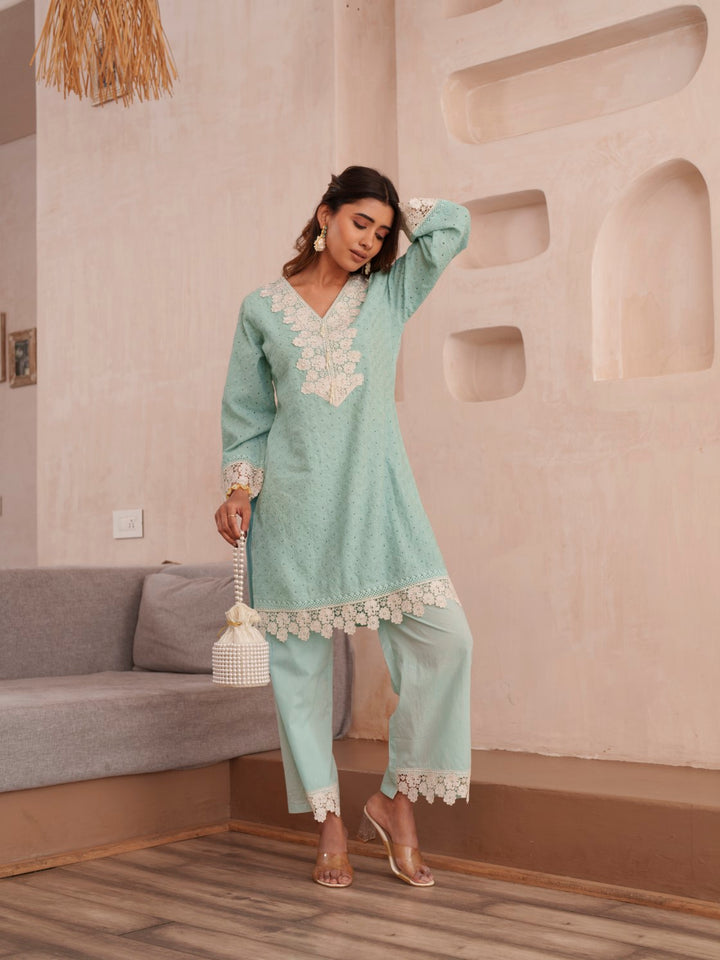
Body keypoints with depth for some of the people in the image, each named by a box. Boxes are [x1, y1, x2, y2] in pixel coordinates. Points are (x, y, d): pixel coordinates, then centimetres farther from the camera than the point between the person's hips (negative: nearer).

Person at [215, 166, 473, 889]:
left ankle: (395, 800, 4)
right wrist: (238, 488, 1)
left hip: (376, 495, 1)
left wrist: (395, 216, 18)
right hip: (294, 499, -1)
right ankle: (329, 822, 13)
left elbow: (455, 223, 14)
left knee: (443, 638, -11)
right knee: (301, 658, 0)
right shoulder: (262, 308, 10)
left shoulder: (388, 292, 13)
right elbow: (246, 411, 11)